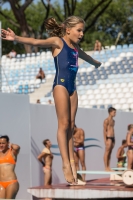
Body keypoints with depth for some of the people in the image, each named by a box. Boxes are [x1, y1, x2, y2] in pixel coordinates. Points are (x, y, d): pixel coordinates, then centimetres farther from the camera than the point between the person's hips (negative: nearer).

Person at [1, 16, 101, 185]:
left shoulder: (75, 47, 21)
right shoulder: (57, 41, -1)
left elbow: (85, 56, 45)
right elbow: (36, 42, -18)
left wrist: (95, 63, 66)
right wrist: (16, 38, -36)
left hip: (72, 87, 7)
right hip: (61, 84, -7)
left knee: (70, 126, 2)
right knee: (63, 124, -10)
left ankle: (71, 162, 1)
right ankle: (66, 164, -11)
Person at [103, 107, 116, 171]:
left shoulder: (113, 121, 17)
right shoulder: (106, 120, -8)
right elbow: (104, 130, -11)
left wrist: (114, 139, 18)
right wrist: (105, 140, -17)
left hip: (112, 138, 8)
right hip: (108, 138, -8)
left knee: (110, 153, 8)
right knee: (107, 152, -7)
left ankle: (108, 167, 9)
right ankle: (106, 167, -8)